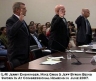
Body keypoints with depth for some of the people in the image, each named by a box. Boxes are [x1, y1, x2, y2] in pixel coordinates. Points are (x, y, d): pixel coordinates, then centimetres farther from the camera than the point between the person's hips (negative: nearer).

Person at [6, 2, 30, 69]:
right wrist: (20, 21, -35)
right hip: (17, 56, -9)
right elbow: (10, 33, -34)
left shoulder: (22, 20, 16)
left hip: (24, 55, 9)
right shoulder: (11, 20, -13)